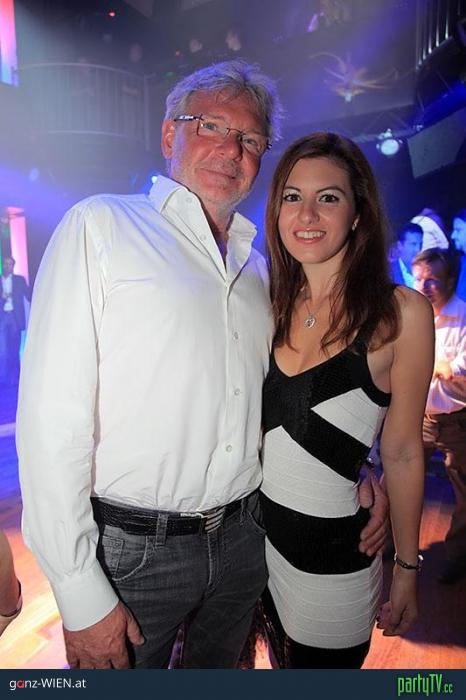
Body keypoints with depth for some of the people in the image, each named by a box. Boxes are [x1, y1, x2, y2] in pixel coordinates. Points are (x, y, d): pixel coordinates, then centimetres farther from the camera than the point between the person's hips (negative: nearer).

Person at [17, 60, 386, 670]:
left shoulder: (260, 269, 9)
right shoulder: (102, 225, -8)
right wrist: (80, 593, -15)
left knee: (218, 669, 25)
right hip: (130, 550, -4)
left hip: (243, 540, 5)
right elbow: (53, 415, -15)